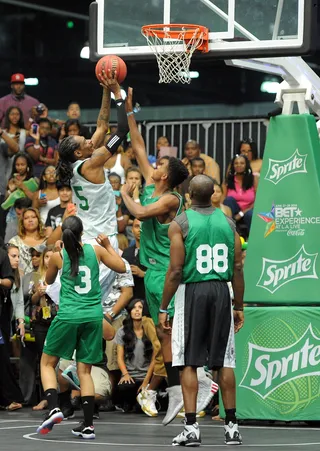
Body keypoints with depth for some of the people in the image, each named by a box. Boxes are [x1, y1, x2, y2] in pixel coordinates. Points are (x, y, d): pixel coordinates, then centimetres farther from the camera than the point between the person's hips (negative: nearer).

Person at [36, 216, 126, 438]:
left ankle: (54, 407, -10)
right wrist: (109, 246, 23)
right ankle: (88, 425, 2)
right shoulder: (95, 250, 1)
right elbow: (121, 267, 12)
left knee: (48, 363, 12)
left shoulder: (58, 256, -1)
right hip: (93, 317, 2)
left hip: (68, 316, -2)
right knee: (84, 370, 8)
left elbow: (49, 280, 17)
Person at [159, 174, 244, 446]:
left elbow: (176, 270, -10)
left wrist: (163, 308, -4)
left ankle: (192, 428, -5)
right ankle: (232, 425, 12)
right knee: (223, 362, 10)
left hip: (191, 291, -3)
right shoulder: (228, 222, 5)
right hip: (221, 291, 3)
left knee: (189, 363, 1)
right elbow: (237, 268, 4)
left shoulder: (180, 224, -6)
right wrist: (239, 306, 12)